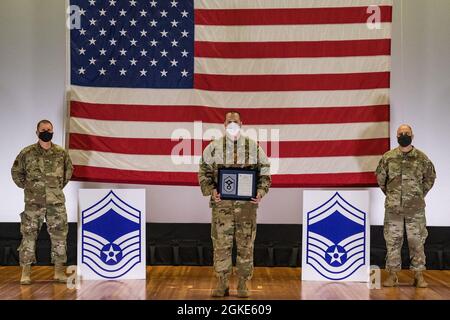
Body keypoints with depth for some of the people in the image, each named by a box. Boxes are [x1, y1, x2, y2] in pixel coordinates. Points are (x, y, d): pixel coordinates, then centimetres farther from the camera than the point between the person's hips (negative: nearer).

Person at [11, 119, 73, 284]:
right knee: (29, 235, 2)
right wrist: (26, 187, 7)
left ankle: (59, 271, 13)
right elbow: (16, 172, 9)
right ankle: (26, 272, 10)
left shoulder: (61, 153, 1)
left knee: (59, 235, 3)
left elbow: (69, 170, 18)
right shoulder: (27, 153, -3)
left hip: (56, 202, 2)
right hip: (33, 202, -1)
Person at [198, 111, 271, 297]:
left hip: (247, 204, 0)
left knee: (245, 245, 4)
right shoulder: (214, 147, 4)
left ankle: (243, 285, 14)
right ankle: (222, 284, 12)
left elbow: (265, 172, 8)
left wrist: (261, 191, -7)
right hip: (222, 203, 0)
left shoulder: (254, 147, 5)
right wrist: (211, 191, -9)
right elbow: (204, 172, 7)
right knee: (221, 244, 2)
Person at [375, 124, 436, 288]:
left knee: (417, 240, 4)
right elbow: (380, 178, 12)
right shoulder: (388, 157, 0)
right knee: (392, 240, 5)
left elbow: (430, 177, 13)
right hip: (393, 207, 0)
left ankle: (418, 275, 14)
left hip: (416, 207, 0)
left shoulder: (422, 158, 0)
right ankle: (392, 274, 14)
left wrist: (420, 194, 10)